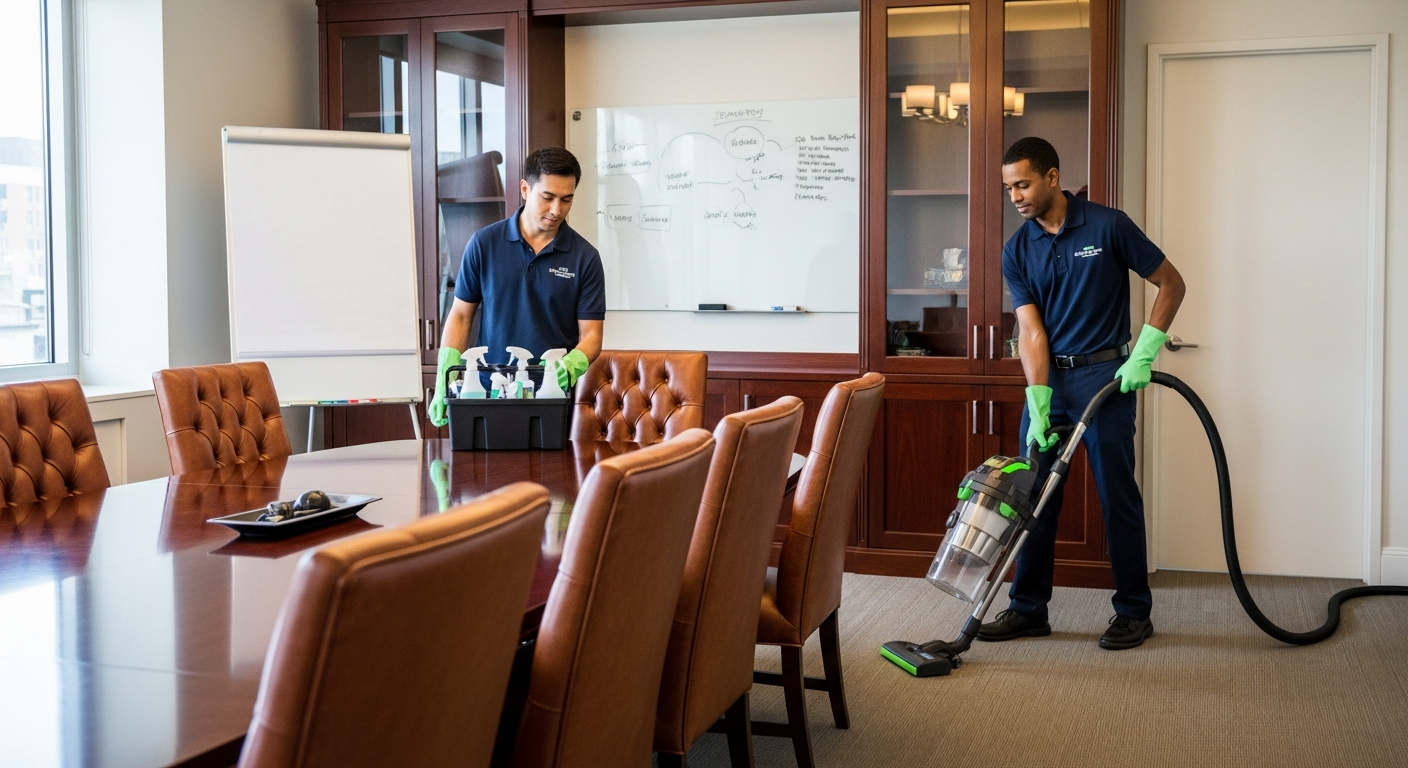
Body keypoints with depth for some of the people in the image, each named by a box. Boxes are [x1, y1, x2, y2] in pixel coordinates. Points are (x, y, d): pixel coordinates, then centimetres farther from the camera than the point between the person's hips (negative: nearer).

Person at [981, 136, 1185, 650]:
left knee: (1117, 496, 0)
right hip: (1046, 379, 5)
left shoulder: (1107, 227, -11)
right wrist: (1038, 404, -15)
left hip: (1104, 376, -4)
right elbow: (1031, 330, -4)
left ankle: (1134, 611, 12)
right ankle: (1029, 608, 16)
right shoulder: (1017, 251, 1)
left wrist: (1144, 354, -12)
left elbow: (1171, 283, -4)